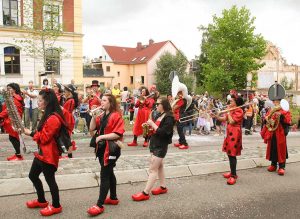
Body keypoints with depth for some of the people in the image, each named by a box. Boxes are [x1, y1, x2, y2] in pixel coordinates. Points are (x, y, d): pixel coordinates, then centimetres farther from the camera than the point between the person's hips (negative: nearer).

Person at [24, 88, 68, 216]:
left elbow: (44, 138, -21)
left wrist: (30, 133, -10)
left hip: (48, 154, -11)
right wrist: (31, 132, 3)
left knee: (49, 179, 3)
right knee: (33, 175, 20)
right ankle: (41, 201, 38)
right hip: (41, 152, 11)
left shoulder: (53, 118, -23)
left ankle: (56, 206, 20)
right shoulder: (48, 115, 11)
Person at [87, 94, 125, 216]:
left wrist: (101, 136, -19)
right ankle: (113, 198, 32)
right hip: (101, 148, 9)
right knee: (109, 173, 18)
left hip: (110, 150, -9)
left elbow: (118, 133, -22)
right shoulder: (102, 116, 12)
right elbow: (92, 128, 4)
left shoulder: (116, 116, -13)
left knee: (104, 176, -7)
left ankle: (100, 205, -2)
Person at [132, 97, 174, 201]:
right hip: (154, 144, 9)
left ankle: (145, 193, -4)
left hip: (161, 146, -9)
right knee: (159, 166, 18)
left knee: (152, 169, -7)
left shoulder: (168, 118, -17)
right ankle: (163, 187, 31)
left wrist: (152, 124, -20)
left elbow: (163, 132, -24)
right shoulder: (159, 115, 10)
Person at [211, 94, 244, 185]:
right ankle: (233, 172, 26)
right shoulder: (232, 110, 16)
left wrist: (228, 113, -9)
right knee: (230, 154, 15)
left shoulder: (239, 111, -13)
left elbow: (232, 121, -22)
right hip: (230, 133, 10)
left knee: (232, 155, -9)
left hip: (234, 134, -10)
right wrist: (216, 117, -2)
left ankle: (233, 176, -4)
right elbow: (224, 119, 12)